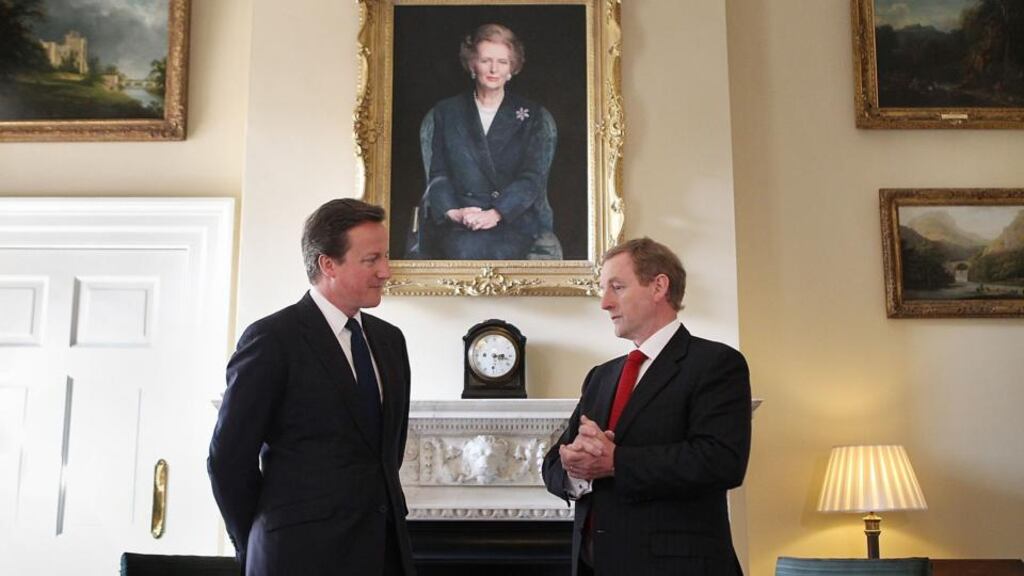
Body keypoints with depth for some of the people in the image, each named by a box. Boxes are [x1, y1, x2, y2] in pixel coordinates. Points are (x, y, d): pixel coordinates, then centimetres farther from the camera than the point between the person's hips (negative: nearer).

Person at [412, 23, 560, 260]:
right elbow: (437, 173, 9)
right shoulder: (446, 112, 16)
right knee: (462, 248, -34)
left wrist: (496, 213, -17)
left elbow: (532, 178, 0)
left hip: (514, 219, -1)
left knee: (476, 248, -34)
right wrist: (452, 211, -13)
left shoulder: (532, 116, 11)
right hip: (456, 223, 1)